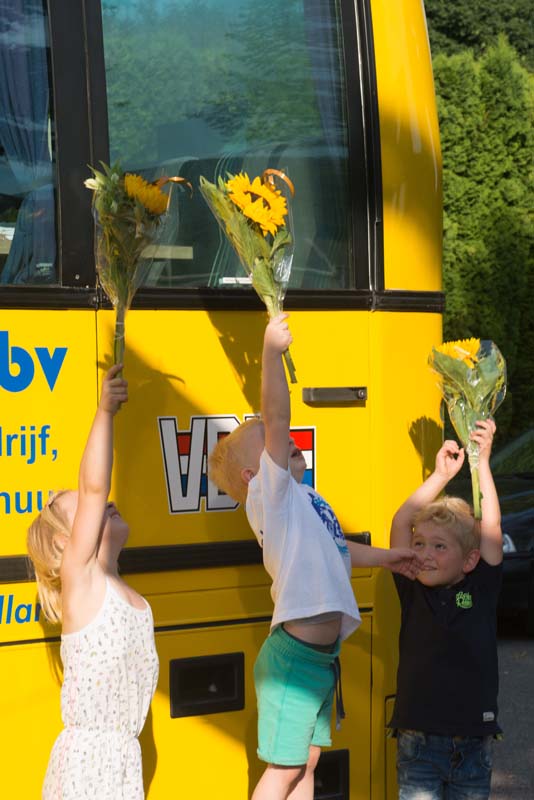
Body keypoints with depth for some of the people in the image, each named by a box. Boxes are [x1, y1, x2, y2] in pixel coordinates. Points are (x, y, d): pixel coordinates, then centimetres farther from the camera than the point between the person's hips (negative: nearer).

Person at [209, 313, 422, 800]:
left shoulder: (302, 501, 17)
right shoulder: (271, 493, -10)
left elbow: (334, 550, 34)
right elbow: (276, 417, -20)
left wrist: (386, 557, 32)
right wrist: (273, 351, -21)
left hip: (322, 655, 9)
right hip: (294, 654, -9)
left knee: (307, 760, 17)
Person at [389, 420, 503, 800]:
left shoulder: (482, 590, 0)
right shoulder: (413, 591, 1)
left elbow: (490, 527, -6)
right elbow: (401, 524, -4)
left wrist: (482, 462, -4)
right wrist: (441, 475, -3)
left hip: (473, 743, 0)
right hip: (418, 739, 0)